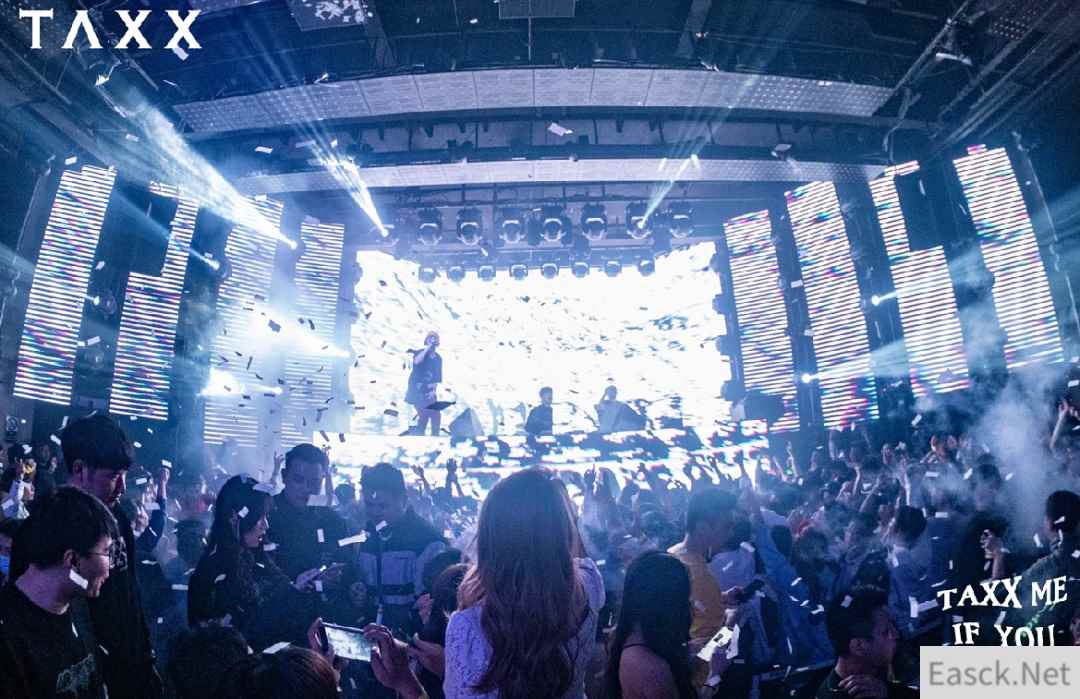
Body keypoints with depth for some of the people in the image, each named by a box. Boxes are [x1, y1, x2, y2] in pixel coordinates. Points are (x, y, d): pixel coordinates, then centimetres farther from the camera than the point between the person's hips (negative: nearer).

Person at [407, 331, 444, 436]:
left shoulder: (438, 358, 7)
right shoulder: (420, 353, -6)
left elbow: (437, 377, 10)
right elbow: (416, 361, -31)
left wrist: (434, 390, -3)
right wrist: (428, 348, -27)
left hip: (429, 392, 5)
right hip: (417, 391, -5)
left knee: (436, 415, 4)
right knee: (424, 414, -14)